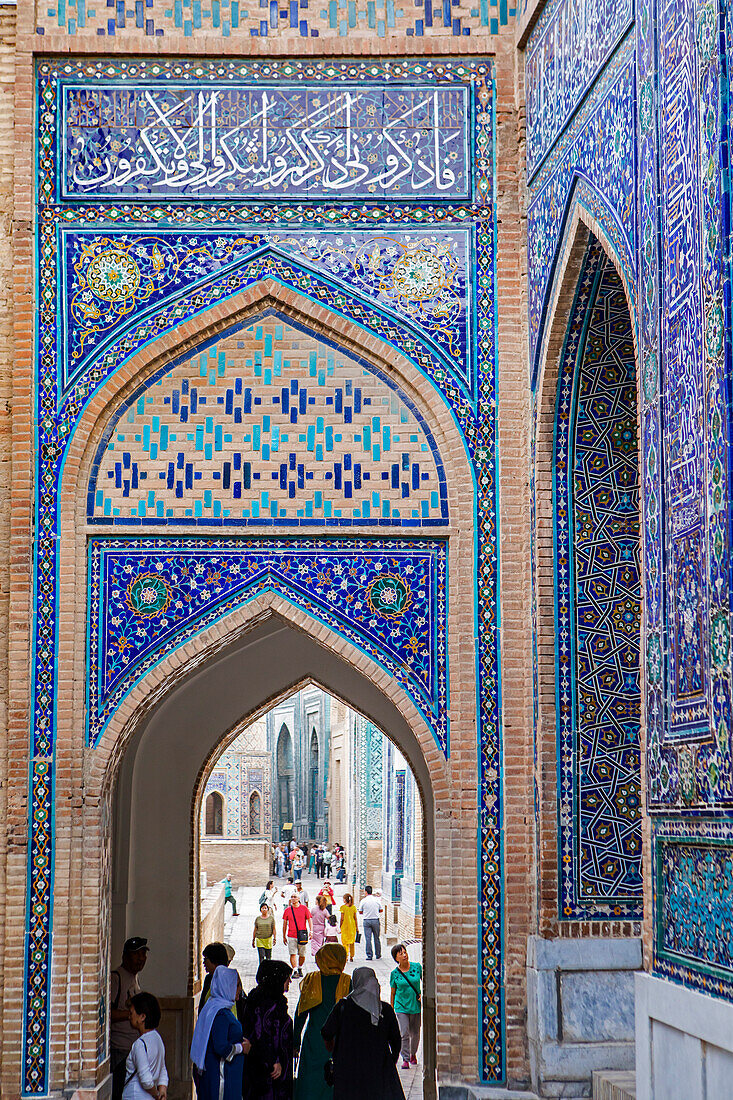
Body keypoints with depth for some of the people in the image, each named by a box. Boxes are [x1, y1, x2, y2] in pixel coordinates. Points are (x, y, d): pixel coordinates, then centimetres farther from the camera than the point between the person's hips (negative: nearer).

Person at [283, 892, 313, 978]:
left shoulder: (304, 908, 2)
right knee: (292, 954, -10)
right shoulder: (287, 910, 5)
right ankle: (295, 971, -10)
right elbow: (284, 924, 12)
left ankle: (300, 969, 30)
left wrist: (311, 931, -11)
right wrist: (284, 936, 12)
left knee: (302, 955, 9)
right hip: (291, 936, 0)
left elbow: (309, 921, 4)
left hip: (302, 935, 0)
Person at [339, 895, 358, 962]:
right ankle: (351, 957, 12)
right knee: (352, 942, 12)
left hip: (345, 926, -3)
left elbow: (342, 919, -9)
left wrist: (340, 927, 1)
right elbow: (355, 918, 3)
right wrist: (357, 927, 9)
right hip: (352, 926, 3)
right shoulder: (353, 907, 1)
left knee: (345, 942, 4)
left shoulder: (343, 907, -8)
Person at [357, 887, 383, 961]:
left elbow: (360, 912, 2)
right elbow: (381, 910, 9)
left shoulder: (363, 901, -6)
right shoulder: (377, 900, -1)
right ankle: (378, 954, 19)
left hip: (366, 921, -2)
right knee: (376, 938, 12)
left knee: (368, 938, 0)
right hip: (375, 920, 2)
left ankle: (369, 955, -3)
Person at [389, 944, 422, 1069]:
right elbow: (393, 993, 4)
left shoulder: (417, 967, -3)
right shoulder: (394, 973, -5)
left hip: (416, 1006, 2)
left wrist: (423, 994, -5)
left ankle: (413, 1054, 35)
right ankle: (405, 1059, -2)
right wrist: (392, 1010, 7)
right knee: (404, 1034, -11)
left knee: (415, 1034, 11)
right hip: (401, 1006, -1)